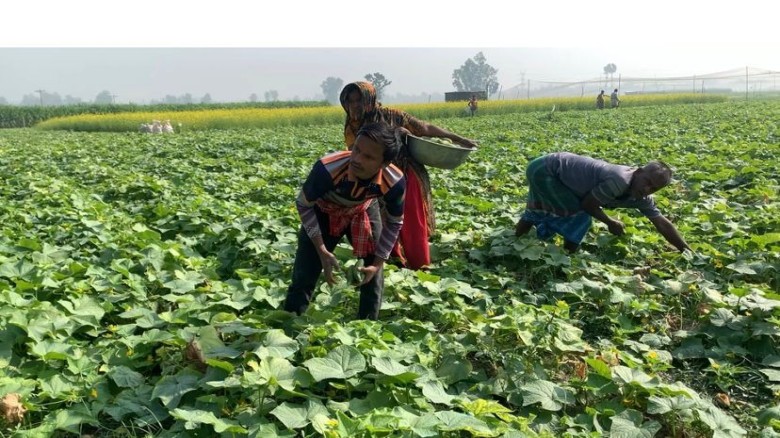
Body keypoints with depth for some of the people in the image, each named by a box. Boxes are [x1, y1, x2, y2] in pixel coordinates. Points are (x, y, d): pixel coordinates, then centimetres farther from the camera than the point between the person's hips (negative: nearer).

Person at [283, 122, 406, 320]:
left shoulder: (394, 182, -35)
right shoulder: (327, 168, -42)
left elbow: (394, 222, -13)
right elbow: (303, 205, -21)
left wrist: (377, 263, -15)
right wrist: (322, 251, -24)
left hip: (362, 212, 2)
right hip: (322, 213, -2)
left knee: (373, 276, 4)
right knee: (304, 275, -5)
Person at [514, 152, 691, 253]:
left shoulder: (642, 198, -4)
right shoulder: (619, 182, -30)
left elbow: (662, 224, 3)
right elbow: (587, 204, -18)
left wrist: (688, 252, 5)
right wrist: (610, 223, -3)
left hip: (554, 172, 8)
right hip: (544, 170, -8)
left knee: (535, 215, 24)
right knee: (580, 219, -10)